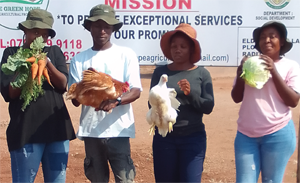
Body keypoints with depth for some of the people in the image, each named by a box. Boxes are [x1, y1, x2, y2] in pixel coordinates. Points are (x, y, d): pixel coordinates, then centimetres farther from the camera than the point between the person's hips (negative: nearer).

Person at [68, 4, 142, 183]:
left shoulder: (127, 54, 2)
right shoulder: (79, 59, 6)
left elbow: (136, 91, -5)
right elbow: (75, 100, 2)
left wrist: (116, 101, -24)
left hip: (118, 130, -2)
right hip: (90, 131, 2)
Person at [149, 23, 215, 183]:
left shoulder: (202, 73, 0)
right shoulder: (160, 72, 3)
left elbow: (208, 107, -5)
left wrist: (191, 94, -20)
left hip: (193, 138, -1)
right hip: (164, 137, 1)